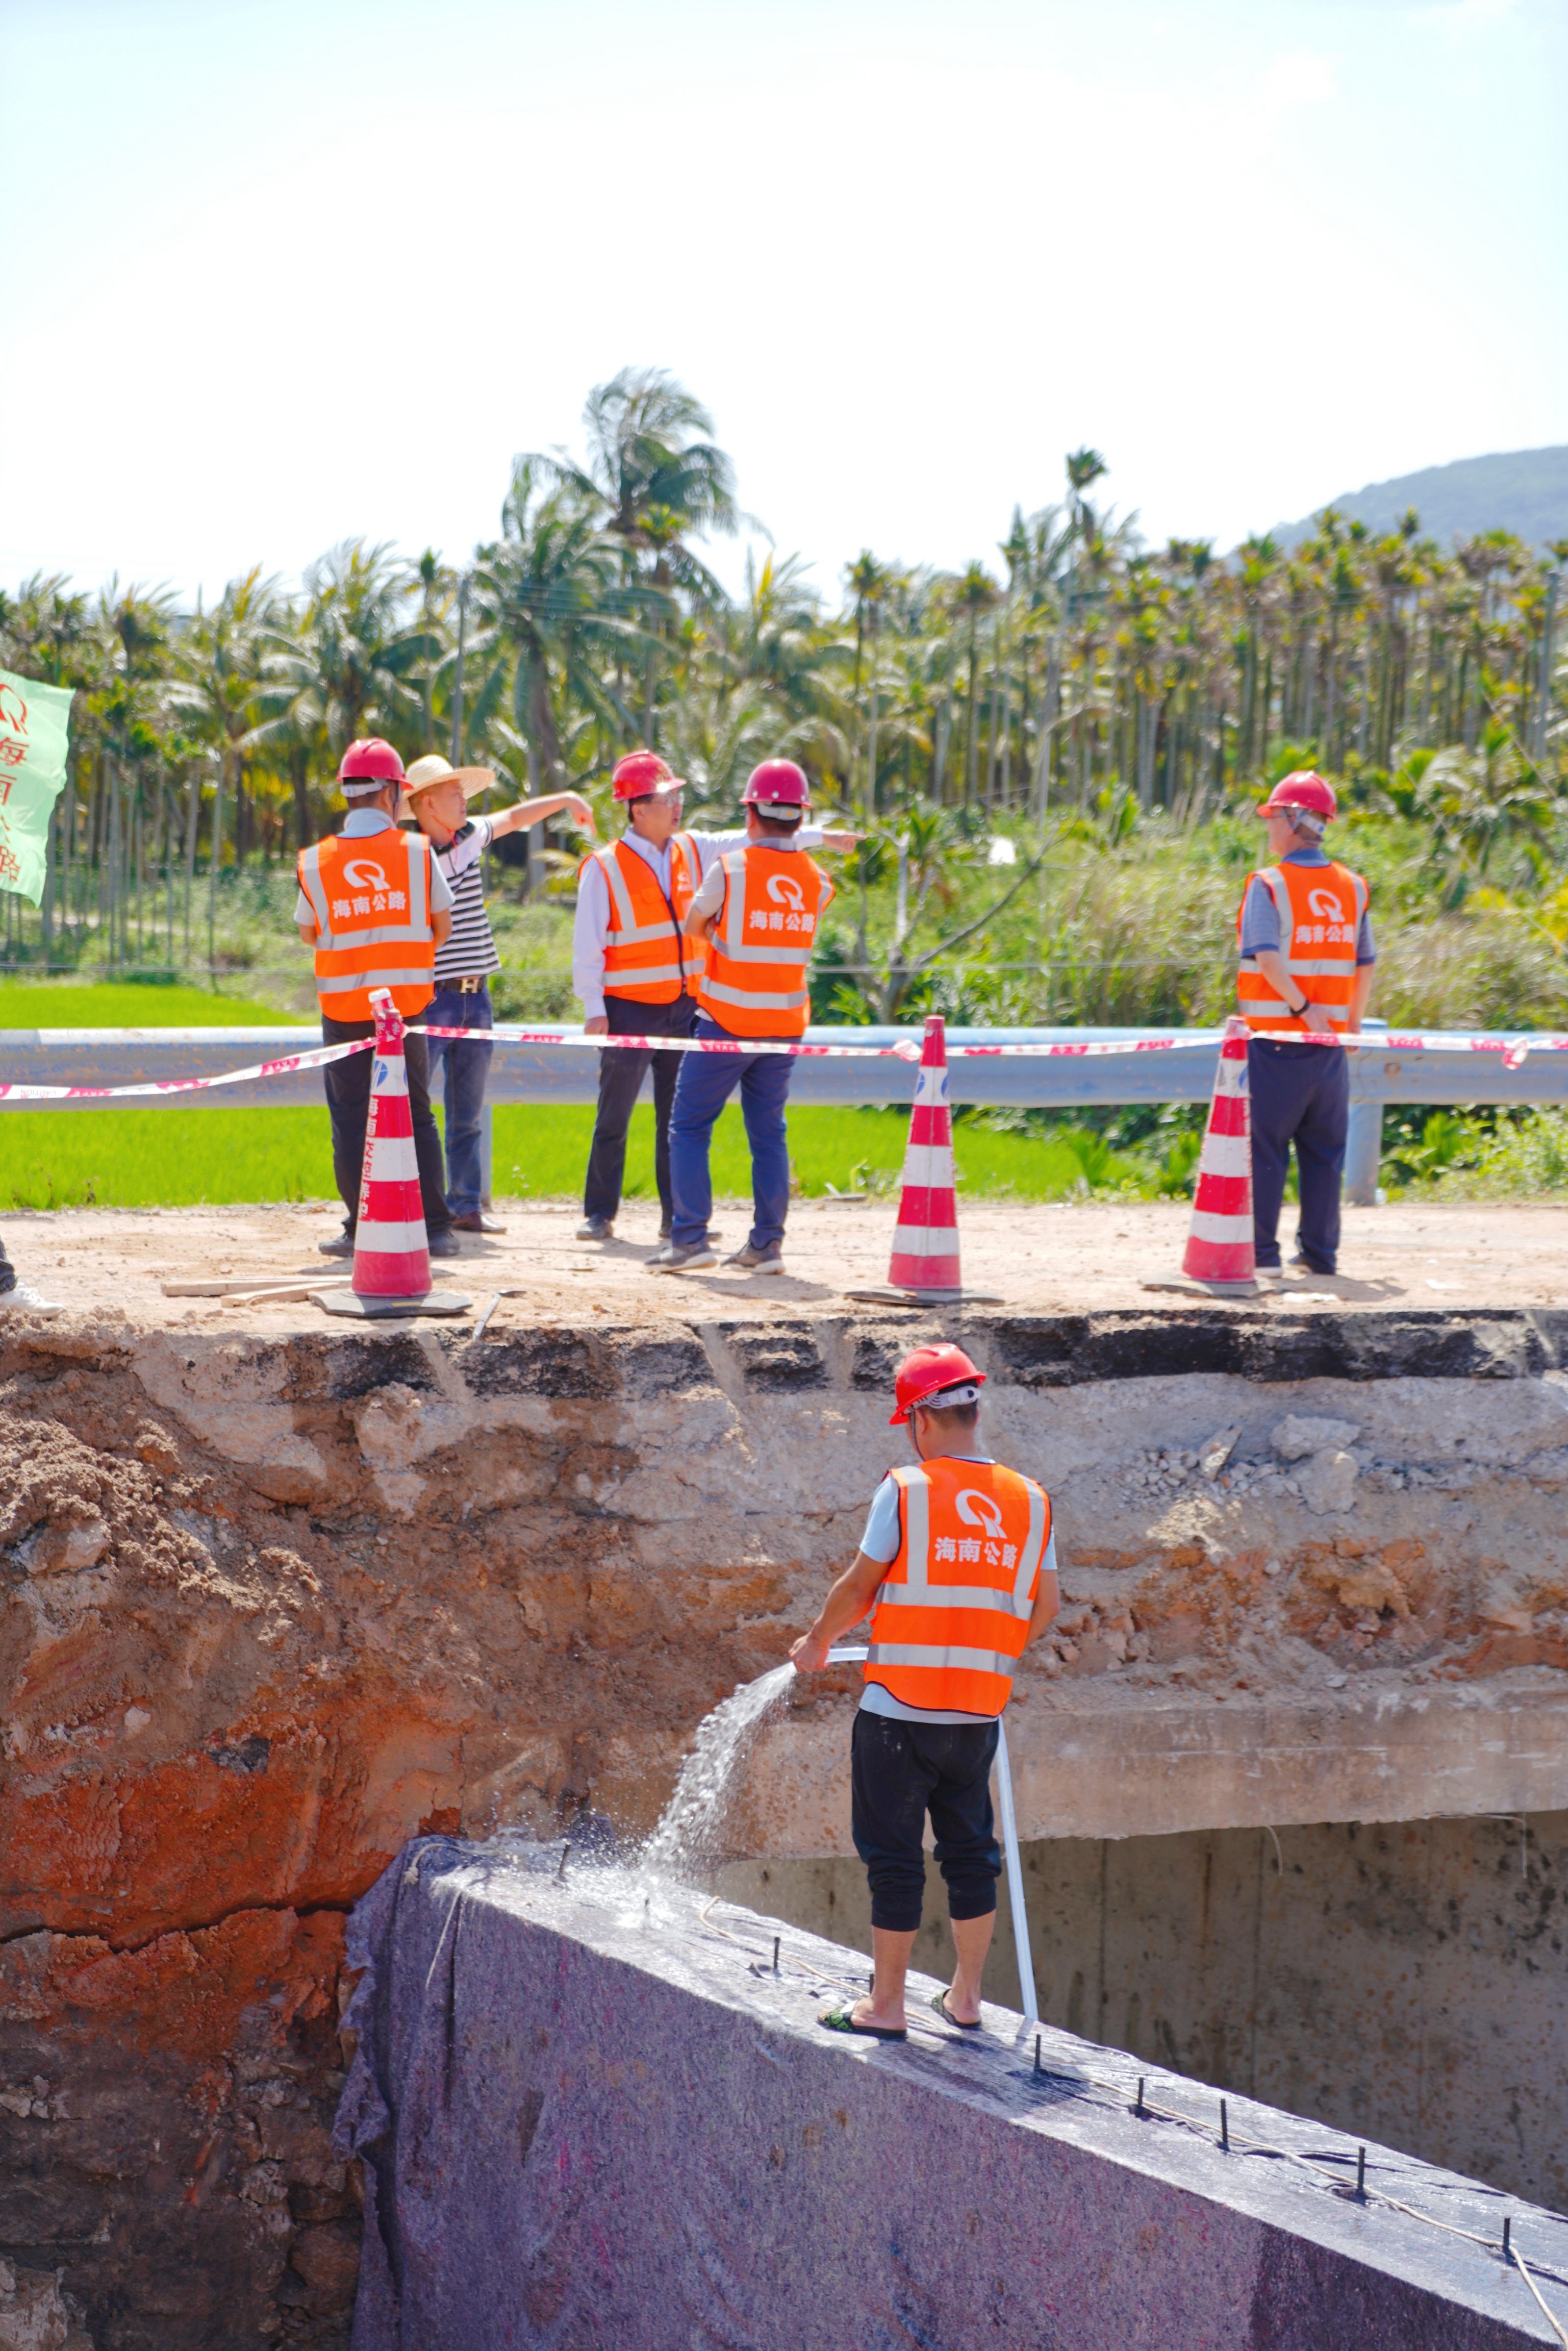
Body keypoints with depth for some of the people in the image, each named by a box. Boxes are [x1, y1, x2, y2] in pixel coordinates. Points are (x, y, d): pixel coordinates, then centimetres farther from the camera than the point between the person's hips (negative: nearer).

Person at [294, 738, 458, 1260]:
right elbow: (442, 925, 6)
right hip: (407, 1000, 1)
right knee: (416, 1115, 9)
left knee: (351, 1120, 5)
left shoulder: (316, 862, -3)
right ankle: (436, 1228, 6)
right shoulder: (417, 851, -3)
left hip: (344, 1004, -1)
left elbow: (308, 933, 9)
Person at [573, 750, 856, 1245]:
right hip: (629, 1010, -5)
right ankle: (600, 1214, 9)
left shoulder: (691, 851, 7)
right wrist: (594, 1009, -13)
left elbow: (753, 843, 13)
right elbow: (587, 944, -8)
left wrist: (819, 836, 11)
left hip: (684, 1006, 5)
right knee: (614, 1119, 0)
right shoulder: (604, 868, -8)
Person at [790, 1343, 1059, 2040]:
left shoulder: (906, 1489, -9)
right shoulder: (1030, 1500, 5)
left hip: (900, 1708, -4)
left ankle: (886, 2005, 9)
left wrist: (817, 1644, 13)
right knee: (970, 1851, 15)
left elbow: (857, 1589, -4)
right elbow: (1045, 1608, 11)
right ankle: (965, 1999, 23)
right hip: (979, 1711, 5)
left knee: (894, 1857, 3)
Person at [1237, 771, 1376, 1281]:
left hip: (1276, 1040, -5)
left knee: (1265, 1146, 1)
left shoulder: (1269, 885, -7)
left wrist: (1303, 1008, -17)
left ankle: (1261, 1252, -1)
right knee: (1324, 1150, 11)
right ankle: (1319, 1253, 12)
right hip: (1329, 1047, 5)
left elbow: (1268, 957, -20)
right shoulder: (1351, 887, 8)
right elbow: (1365, 965, 10)